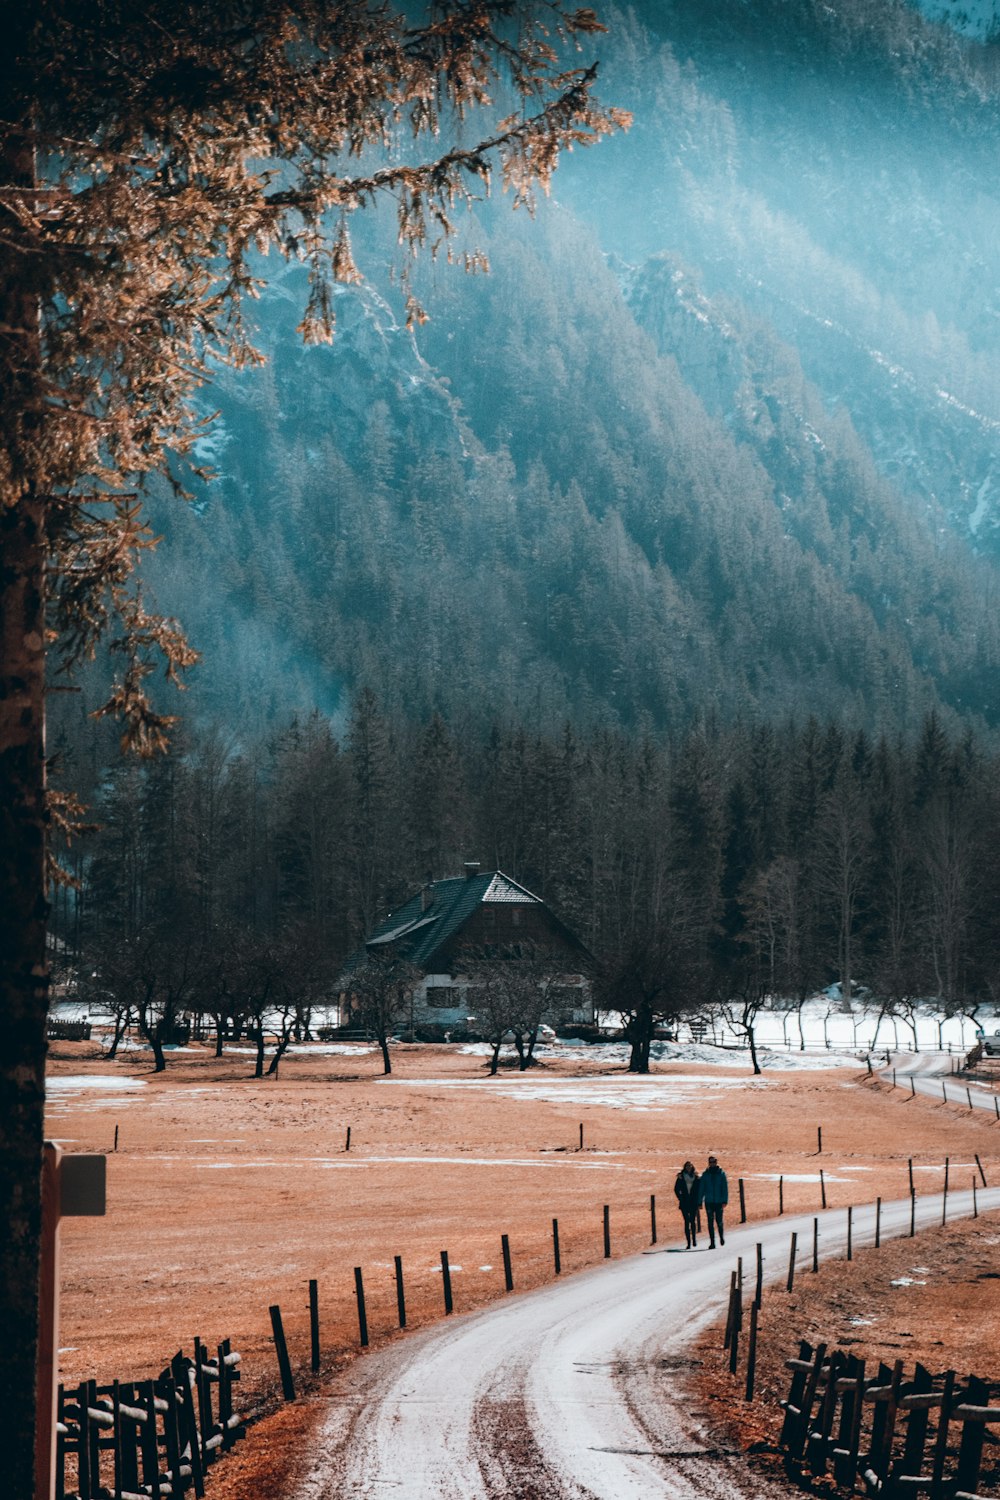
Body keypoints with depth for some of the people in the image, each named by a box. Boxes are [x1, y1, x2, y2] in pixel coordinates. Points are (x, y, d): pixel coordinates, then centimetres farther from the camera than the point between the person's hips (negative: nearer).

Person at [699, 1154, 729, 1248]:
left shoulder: (721, 1173, 0)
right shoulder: (705, 1174, 5)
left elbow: (725, 1188, -1)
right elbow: (701, 1189, 6)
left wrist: (725, 1201, -10)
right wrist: (700, 1202, 0)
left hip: (719, 1202, -1)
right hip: (709, 1202, 1)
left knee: (719, 1221, 1)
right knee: (710, 1222, 0)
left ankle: (721, 1236, 28)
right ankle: (712, 1242, 3)